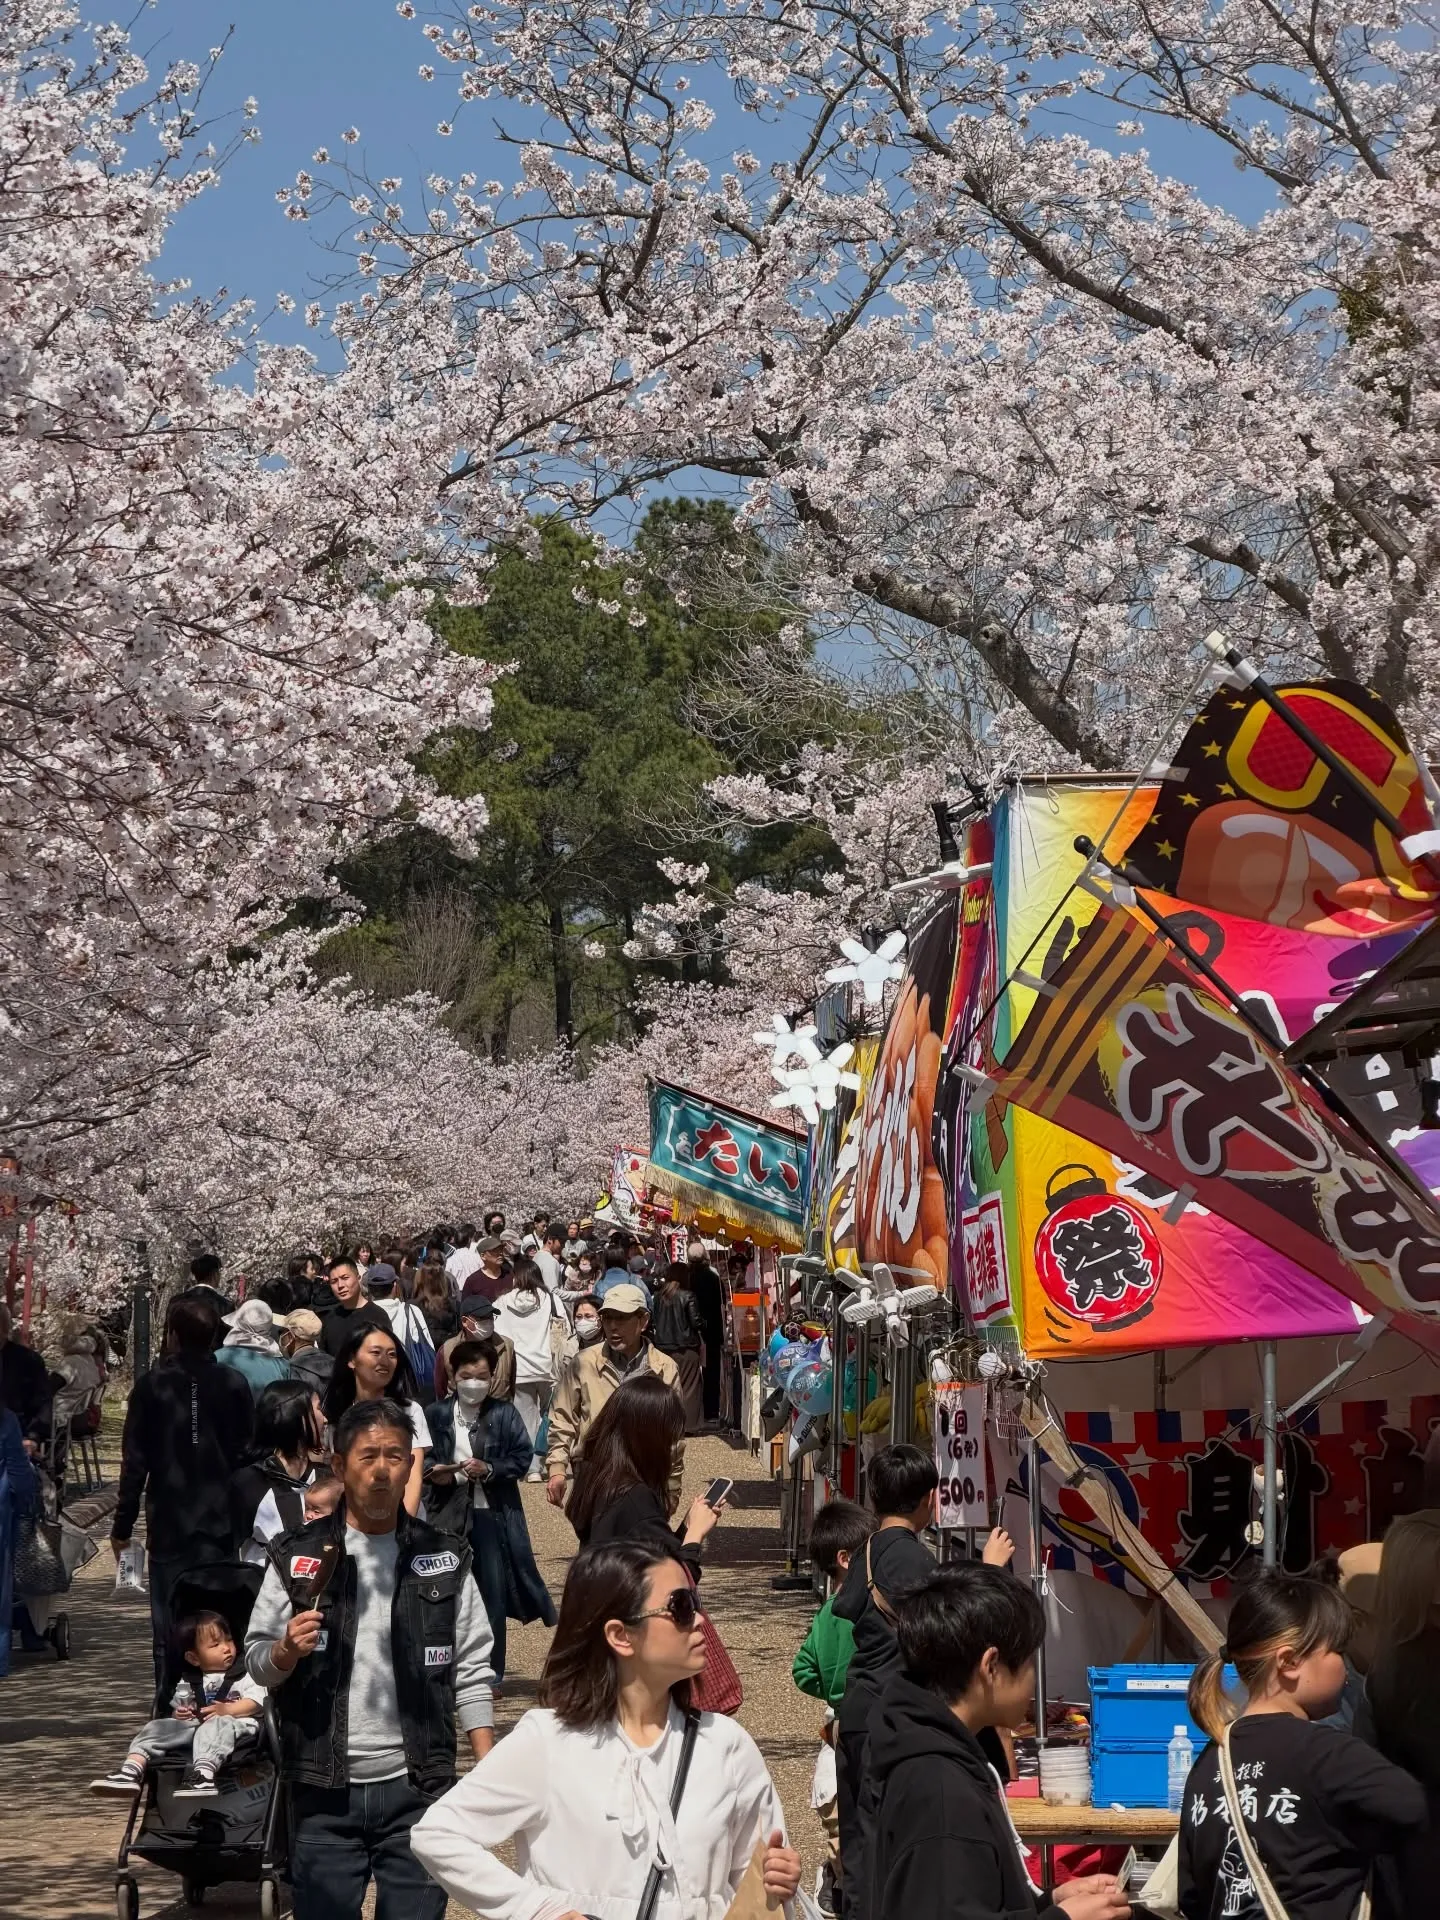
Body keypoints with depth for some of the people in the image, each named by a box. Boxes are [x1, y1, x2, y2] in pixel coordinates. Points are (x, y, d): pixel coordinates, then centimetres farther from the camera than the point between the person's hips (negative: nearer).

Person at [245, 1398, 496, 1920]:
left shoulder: (443, 1560, 4)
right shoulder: (297, 1557, 1)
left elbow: (471, 1675, 5)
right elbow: (256, 1661, 3)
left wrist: (490, 1775, -2)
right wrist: (286, 1652, -19)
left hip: (416, 1787, 1)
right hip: (324, 1793, 0)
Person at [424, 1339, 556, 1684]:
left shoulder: (504, 1415, 0)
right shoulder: (436, 1415, 2)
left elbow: (523, 1458, -2)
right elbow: (420, 1459, 5)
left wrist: (489, 1469, -15)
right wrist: (434, 1472, -15)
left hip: (492, 1513, -1)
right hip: (447, 1513, 1)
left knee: (493, 1592, 3)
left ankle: (491, 1671, 13)